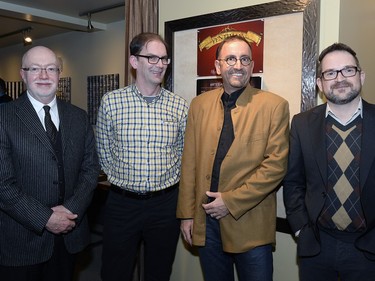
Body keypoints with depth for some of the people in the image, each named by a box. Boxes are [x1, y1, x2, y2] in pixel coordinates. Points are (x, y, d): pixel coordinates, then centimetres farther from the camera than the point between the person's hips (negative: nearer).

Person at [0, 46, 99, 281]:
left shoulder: (79, 117, 5)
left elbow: (91, 168, 3)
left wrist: (72, 209, -10)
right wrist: (44, 218, -16)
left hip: (70, 233, 4)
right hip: (22, 239, -3)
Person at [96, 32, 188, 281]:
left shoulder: (180, 106, -1)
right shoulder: (111, 102, -5)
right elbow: (104, 152, 6)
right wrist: (123, 181, 6)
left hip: (165, 204, 1)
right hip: (122, 204, -1)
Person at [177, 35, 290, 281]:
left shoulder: (275, 106, -6)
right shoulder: (200, 104, 5)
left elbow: (276, 164, -11)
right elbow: (189, 162, 5)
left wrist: (231, 201, -14)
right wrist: (187, 213, 4)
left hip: (250, 225, -3)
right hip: (205, 222, 3)